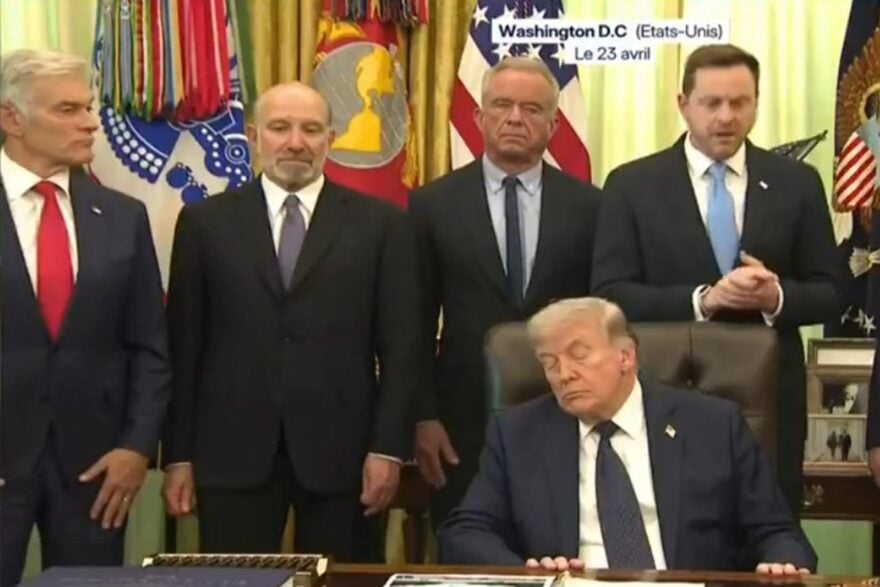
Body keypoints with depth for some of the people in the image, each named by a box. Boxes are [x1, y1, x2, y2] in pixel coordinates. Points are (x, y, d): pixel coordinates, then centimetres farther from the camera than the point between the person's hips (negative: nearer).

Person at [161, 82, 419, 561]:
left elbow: (399, 345, 1)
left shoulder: (379, 222, 4)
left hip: (342, 450, 0)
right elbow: (184, 348, 6)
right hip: (233, 452, 1)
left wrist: (389, 447, -6)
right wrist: (179, 454, 2)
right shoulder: (205, 222, 6)